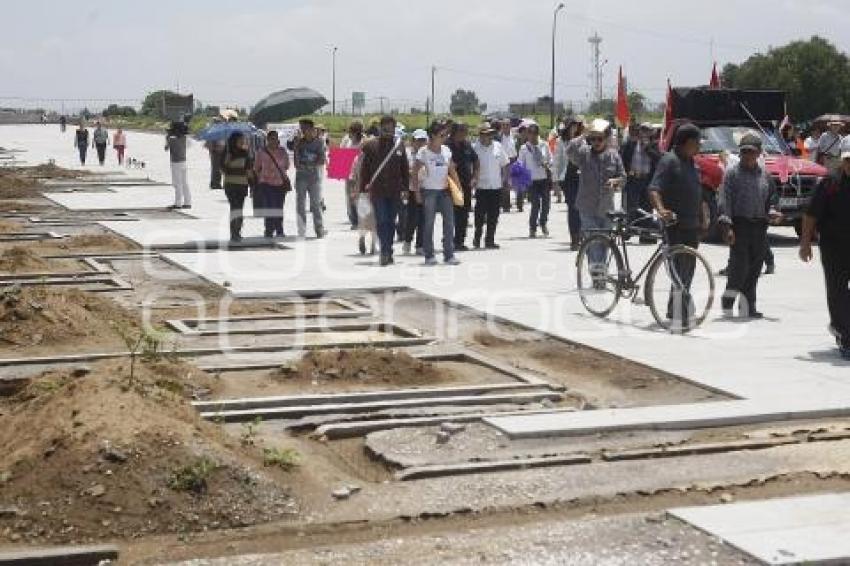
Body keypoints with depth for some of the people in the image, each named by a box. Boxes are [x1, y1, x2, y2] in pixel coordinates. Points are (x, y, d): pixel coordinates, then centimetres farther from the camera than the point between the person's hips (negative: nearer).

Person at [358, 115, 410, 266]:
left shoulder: (399, 145, 7)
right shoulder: (371, 145, 0)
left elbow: (405, 168, 11)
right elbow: (364, 169, 3)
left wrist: (405, 187, 6)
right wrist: (364, 188, -1)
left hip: (395, 191, 3)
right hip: (377, 190, -3)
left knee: (391, 222, 9)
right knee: (381, 221, -10)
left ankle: (387, 252, 17)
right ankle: (385, 252, -15)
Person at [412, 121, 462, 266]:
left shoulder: (446, 151, 7)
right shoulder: (424, 152, -6)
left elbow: (452, 171, 12)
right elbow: (415, 172, -5)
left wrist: (458, 187, 3)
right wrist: (417, 191, -10)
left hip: (444, 190, 5)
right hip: (429, 190, -4)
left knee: (449, 222, 0)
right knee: (428, 224, 0)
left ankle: (449, 255, 6)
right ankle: (429, 255, 8)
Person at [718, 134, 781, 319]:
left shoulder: (765, 175, 13)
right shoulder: (732, 173, -1)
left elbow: (773, 196, 24)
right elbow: (725, 200, -7)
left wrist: (772, 211, 3)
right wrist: (727, 225, -15)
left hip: (759, 227, 5)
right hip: (739, 224, -5)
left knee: (754, 269, 6)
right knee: (739, 265, -12)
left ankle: (748, 306, 13)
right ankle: (729, 296, 7)